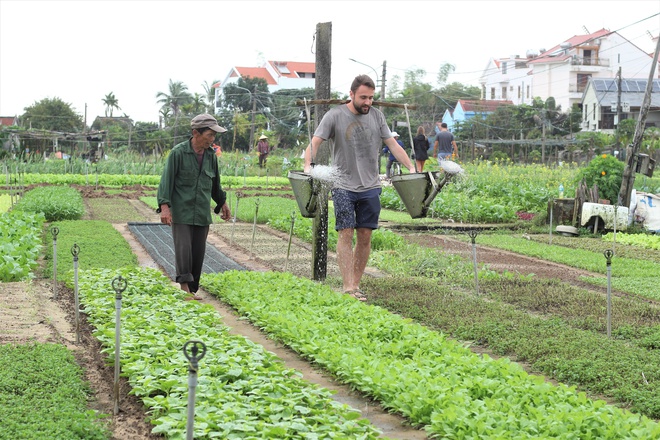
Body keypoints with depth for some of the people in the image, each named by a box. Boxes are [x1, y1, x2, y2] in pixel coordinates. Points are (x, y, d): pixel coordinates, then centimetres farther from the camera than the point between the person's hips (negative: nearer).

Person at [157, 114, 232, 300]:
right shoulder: (178, 152, -9)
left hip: (202, 214, 5)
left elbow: (215, 182, 25)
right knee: (183, 249, -13)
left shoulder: (210, 155, 9)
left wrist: (222, 202, 31)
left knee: (198, 252, 5)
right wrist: (164, 206, -19)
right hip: (181, 213, -5)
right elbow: (167, 180, -10)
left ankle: (192, 290, 13)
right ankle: (185, 287, -9)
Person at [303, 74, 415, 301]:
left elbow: (392, 144, 10)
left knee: (365, 236, 4)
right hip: (344, 186, -4)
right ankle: (348, 287, -9)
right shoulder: (335, 115, -5)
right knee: (346, 234, -9)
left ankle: (356, 284, 13)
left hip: (370, 187, 4)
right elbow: (315, 141, -8)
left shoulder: (376, 116, 7)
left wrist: (411, 167, 1)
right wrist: (308, 165, -25)